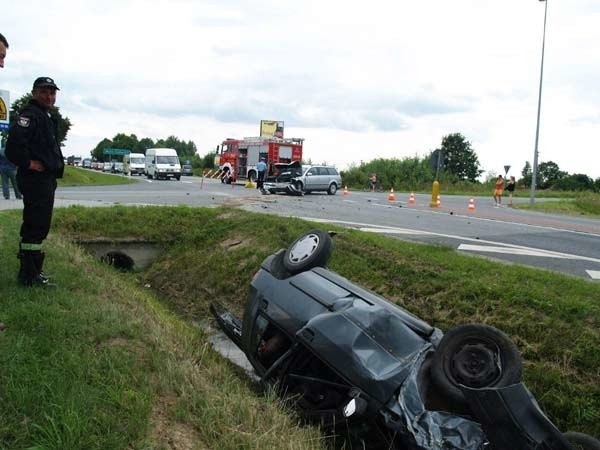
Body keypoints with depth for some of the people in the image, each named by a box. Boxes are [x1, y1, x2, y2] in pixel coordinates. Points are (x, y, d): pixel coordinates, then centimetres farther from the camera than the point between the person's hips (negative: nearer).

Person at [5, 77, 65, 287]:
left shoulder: (47, 118, 20)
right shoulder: (30, 115, -12)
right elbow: (14, 142, -28)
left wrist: (55, 167, 14)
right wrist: (28, 163, -19)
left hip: (46, 180, 11)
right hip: (36, 180, -11)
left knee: (39, 226, 16)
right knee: (36, 227, -9)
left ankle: (32, 271, 26)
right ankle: (29, 275, -3)